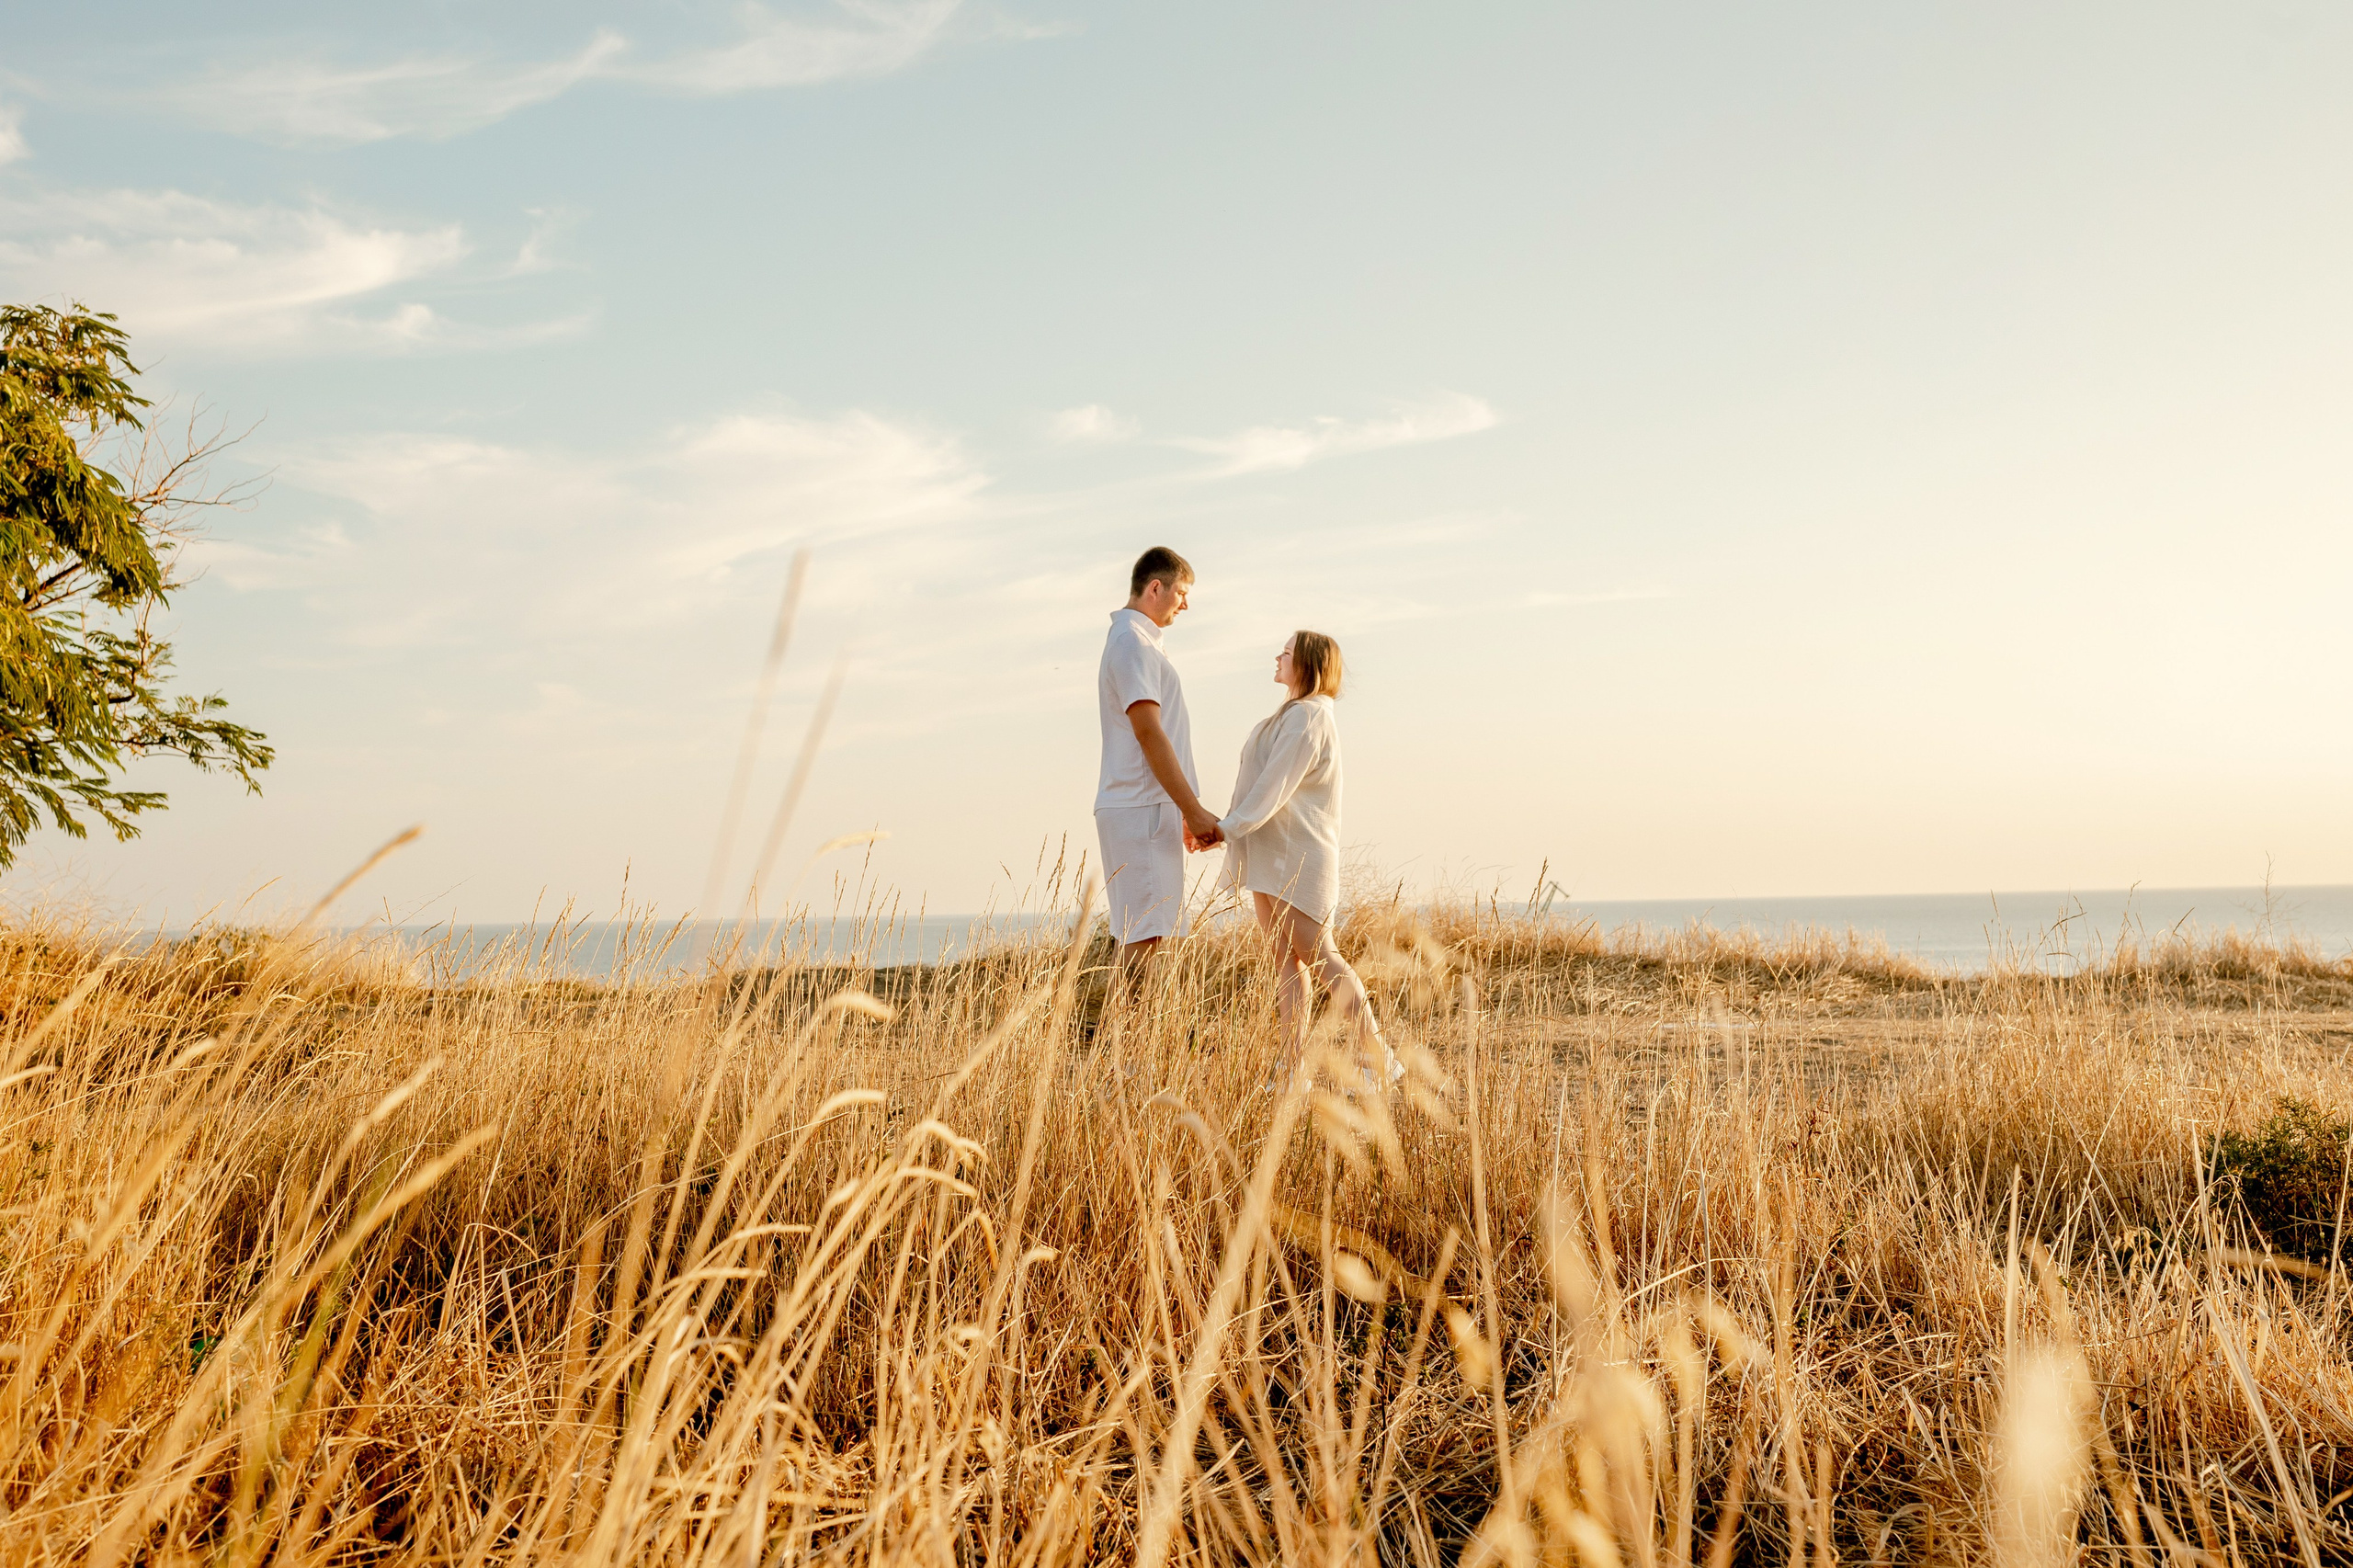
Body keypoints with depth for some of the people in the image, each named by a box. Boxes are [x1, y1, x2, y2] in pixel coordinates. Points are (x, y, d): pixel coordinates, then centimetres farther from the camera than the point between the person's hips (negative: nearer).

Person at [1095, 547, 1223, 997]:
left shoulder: (1139, 640, 21)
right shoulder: (1132, 641, -11)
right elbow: (1148, 733, -18)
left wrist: (1184, 811, 21)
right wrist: (1194, 811, -18)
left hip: (1148, 808, 10)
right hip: (1141, 811, -10)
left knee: (1141, 933, 9)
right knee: (1144, 934, -11)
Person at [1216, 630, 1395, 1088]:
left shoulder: (1308, 716, -13)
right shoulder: (1291, 715, 20)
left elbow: (1277, 784, -21)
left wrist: (1228, 827, -24)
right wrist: (1225, 828, 14)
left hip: (1298, 856, -10)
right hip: (1271, 854, 10)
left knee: (1318, 957, -9)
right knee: (1286, 961, 5)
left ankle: (1382, 1060, -5)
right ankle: (1292, 1071, 4)